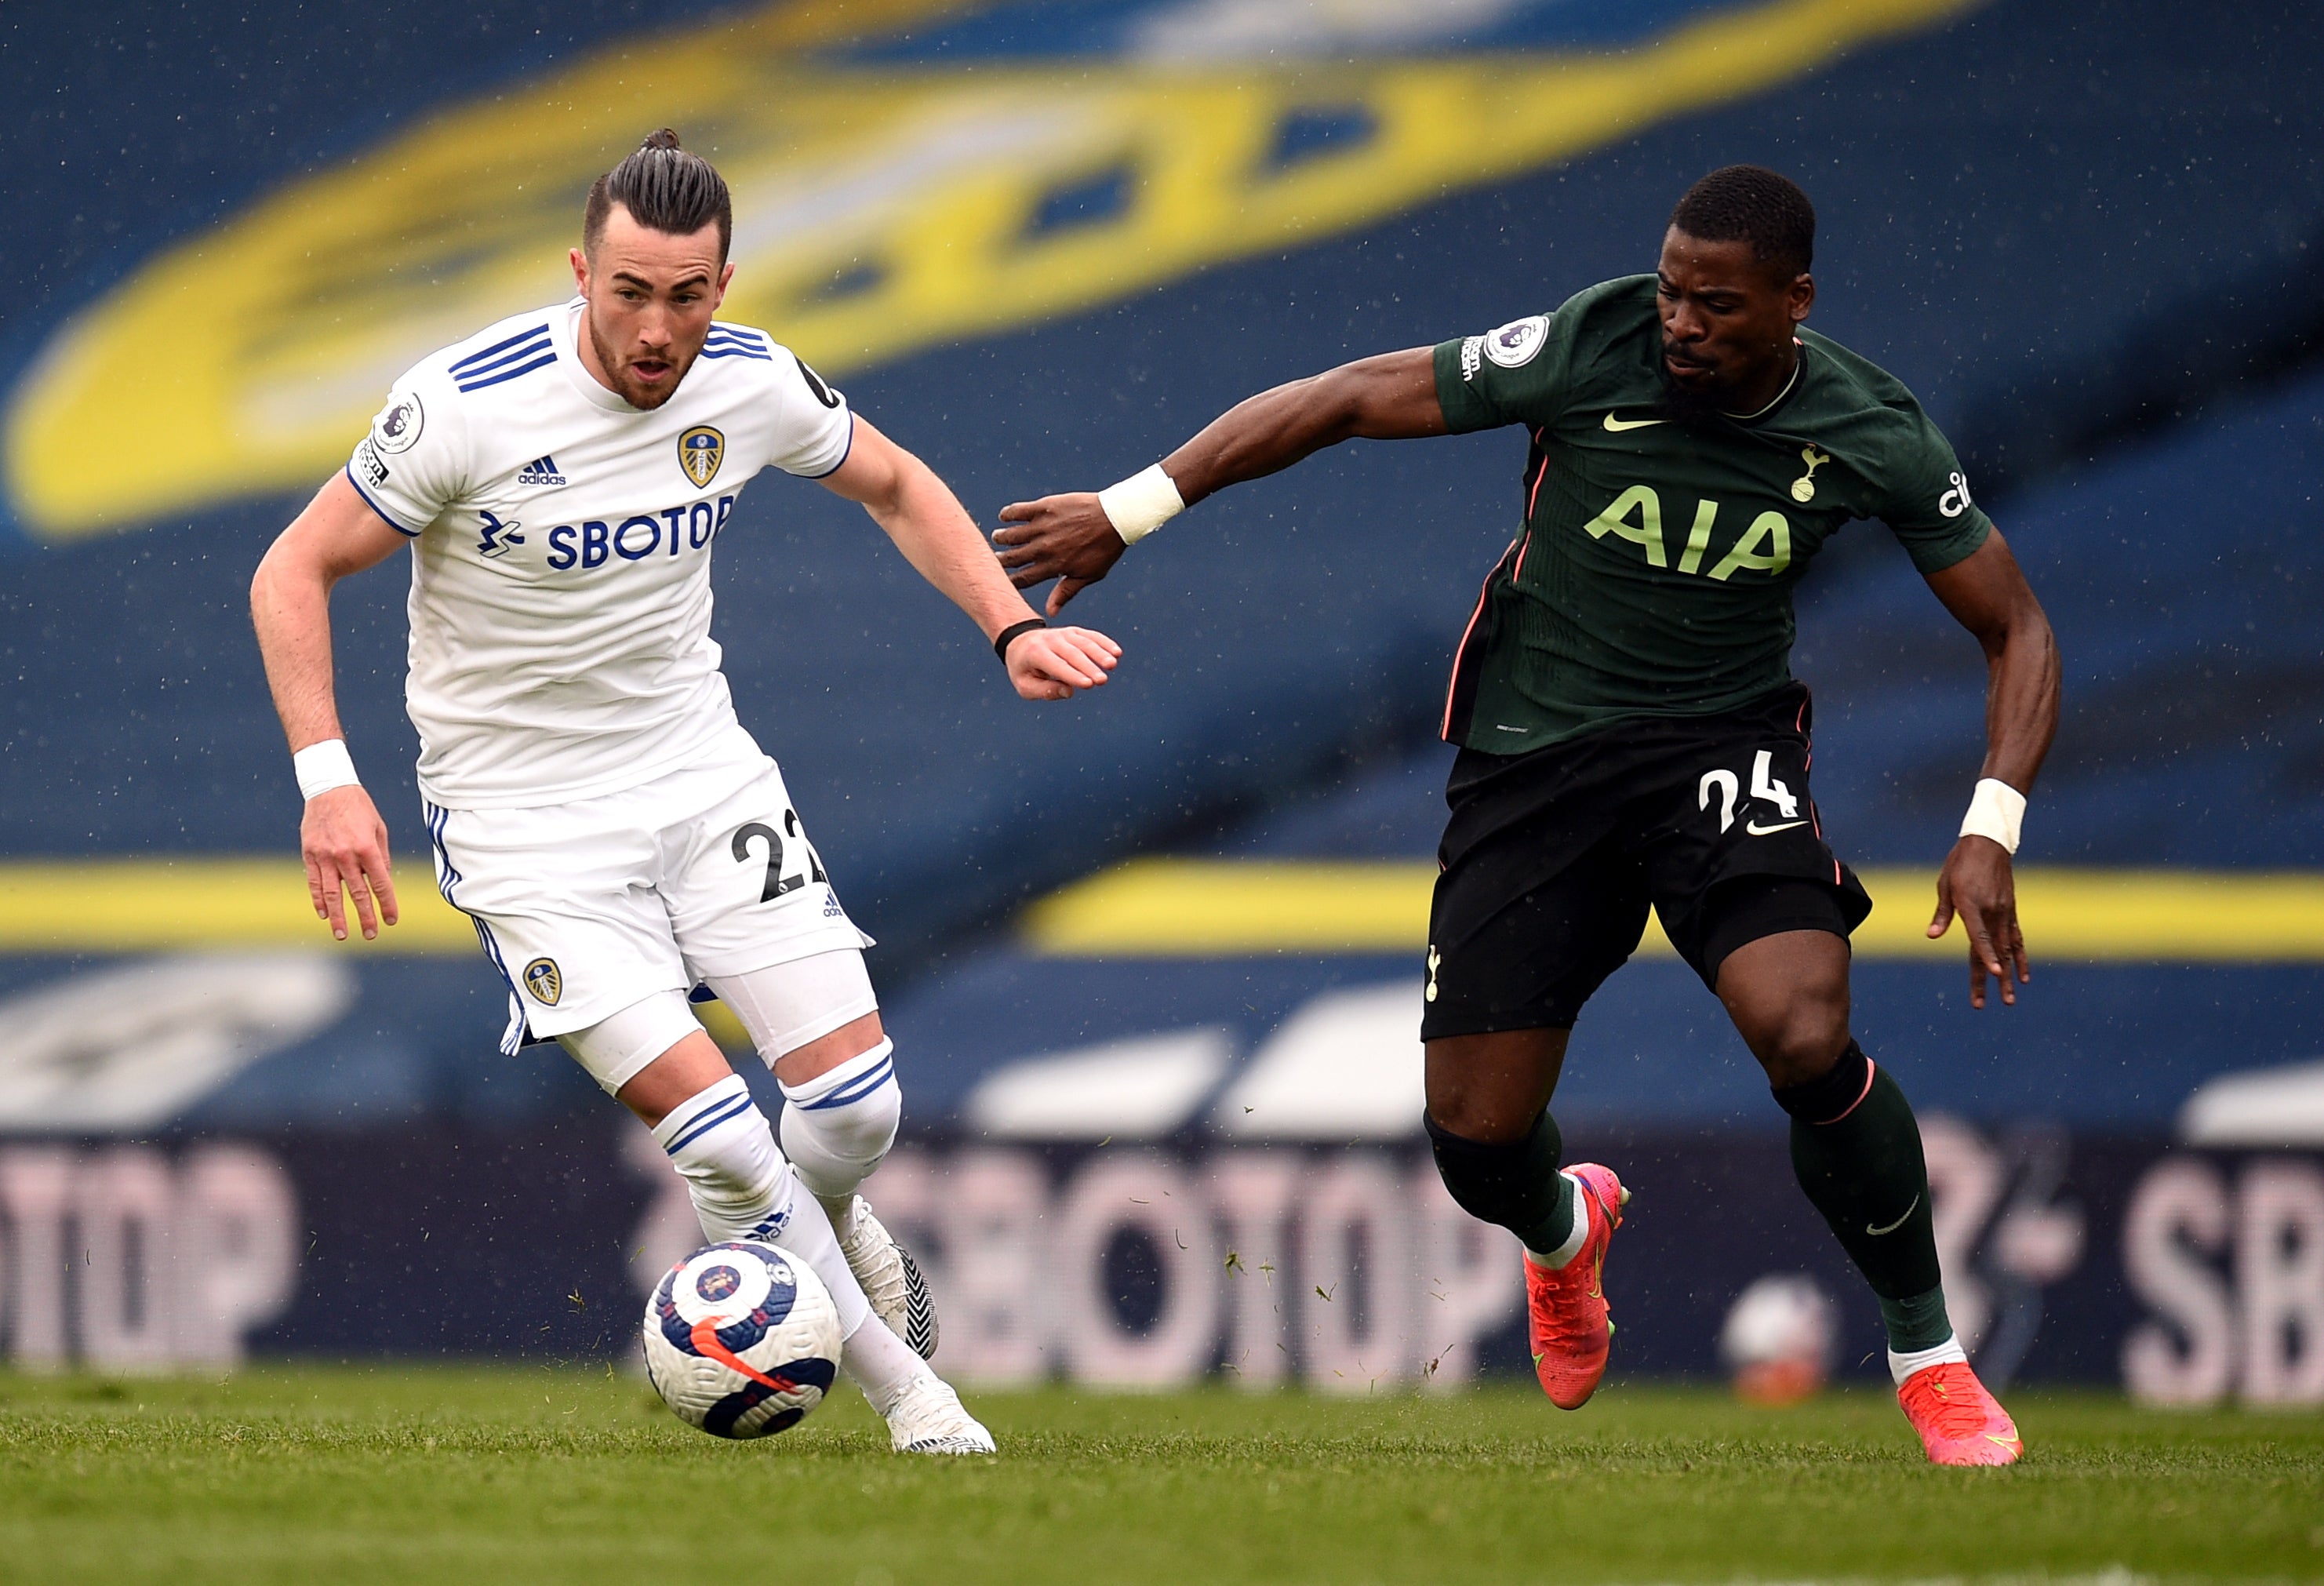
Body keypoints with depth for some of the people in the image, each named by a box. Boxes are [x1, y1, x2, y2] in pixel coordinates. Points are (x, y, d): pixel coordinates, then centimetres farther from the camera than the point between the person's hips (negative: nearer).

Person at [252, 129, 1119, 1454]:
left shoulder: (752, 384, -7)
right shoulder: (469, 403, -21)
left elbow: (894, 485, 13)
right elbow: (295, 571, -12)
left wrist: (1014, 628, 0)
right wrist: (329, 779, -22)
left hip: (701, 771, 4)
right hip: (528, 819, -4)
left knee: (856, 1109, -8)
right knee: (717, 1136, -17)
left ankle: (834, 1227, 30)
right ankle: (910, 1398, 1)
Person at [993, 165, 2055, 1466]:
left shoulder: (1869, 435, -12)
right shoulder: (1592, 348, -16)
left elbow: (2019, 633, -2)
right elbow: (1351, 402, -8)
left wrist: (1990, 834, -16)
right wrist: (1129, 513, -9)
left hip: (1721, 748, -1)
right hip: (1533, 757, 1)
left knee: (1807, 1039, -27)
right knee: (1474, 1139, -3)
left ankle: (1930, 1359, -5)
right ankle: (1564, 1231, 39)